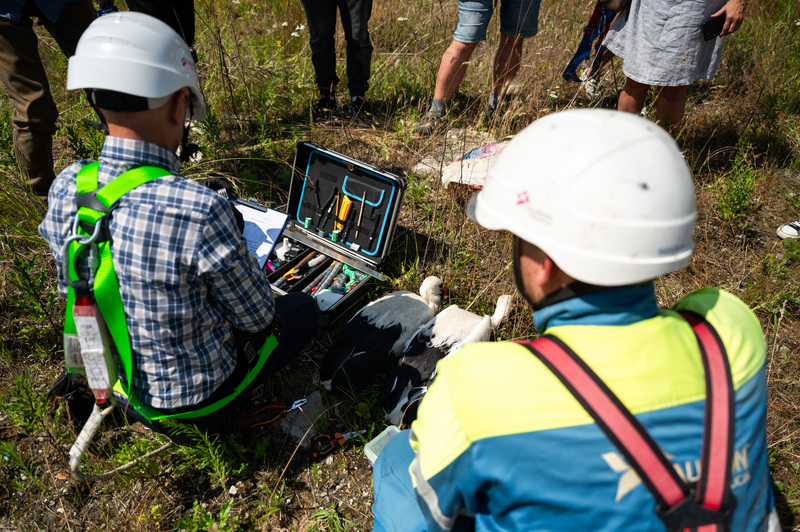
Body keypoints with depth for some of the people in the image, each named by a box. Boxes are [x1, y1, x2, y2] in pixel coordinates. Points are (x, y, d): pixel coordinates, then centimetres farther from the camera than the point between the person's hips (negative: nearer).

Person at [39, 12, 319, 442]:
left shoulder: (64, 189, -14)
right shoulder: (199, 211, -35)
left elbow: (72, 289, 4)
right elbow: (257, 317, -19)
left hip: (113, 380, 7)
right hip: (194, 396, -6)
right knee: (303, 309, 14)